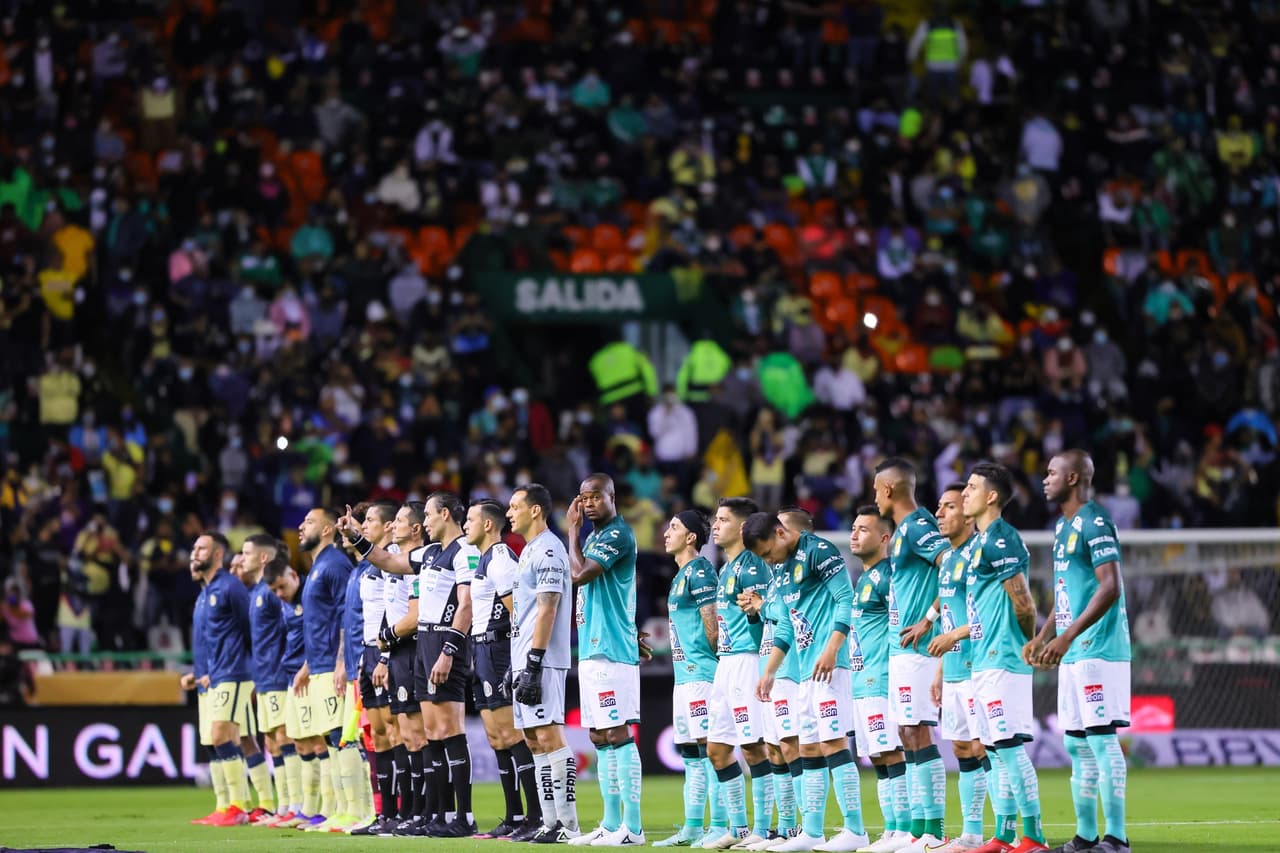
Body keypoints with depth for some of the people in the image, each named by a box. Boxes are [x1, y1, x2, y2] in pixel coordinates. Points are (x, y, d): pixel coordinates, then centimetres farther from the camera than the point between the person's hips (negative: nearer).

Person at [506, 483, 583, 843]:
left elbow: (547, 611, -18)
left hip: (541, 662, -10)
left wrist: (533, 665, -22)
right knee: (535, 741, 9)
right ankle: (549, 822, 11)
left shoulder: (548, 550, -12)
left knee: (549, 737, -12)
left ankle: (568, 824, -13)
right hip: (523, 662, 10)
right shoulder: (529, 551, 19)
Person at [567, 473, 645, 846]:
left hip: (612, 650, -10)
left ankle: (632, 827, -14)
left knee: (617, 735, -12)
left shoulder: (618, 534, -10)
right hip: (591, 651, 10)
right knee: (600, 738, 10)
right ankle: (611, 824, 14)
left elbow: (579, 574, -18)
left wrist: (572, 530, -7)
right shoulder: (594, 536, 20)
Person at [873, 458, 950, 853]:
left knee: (917, 734, -11)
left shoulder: (918, 527, -13)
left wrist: (929, 619, -20)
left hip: (915, 648, -10)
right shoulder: (902, 530, 18)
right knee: (908, 735, 10)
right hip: (900, 648, 10)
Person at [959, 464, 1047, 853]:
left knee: (1009, 746, -11)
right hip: (985, 660, 10)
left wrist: (1029, 643, -2)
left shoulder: (999, 540, -13)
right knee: (995, 749, 11)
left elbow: (1023, 604, -15)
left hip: (1002, 660, -10)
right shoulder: (981, 542, 17)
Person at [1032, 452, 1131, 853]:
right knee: (1077, 746, 10)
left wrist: (1067, 636, -24)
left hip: (1098, 650, -10)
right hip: (1073, 654, 10)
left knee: (1102, 740, -10)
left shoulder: (1094, 523, -12)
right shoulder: (1063, 527, 18)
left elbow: (1110, 587, -20)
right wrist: (1042, 638, 18)